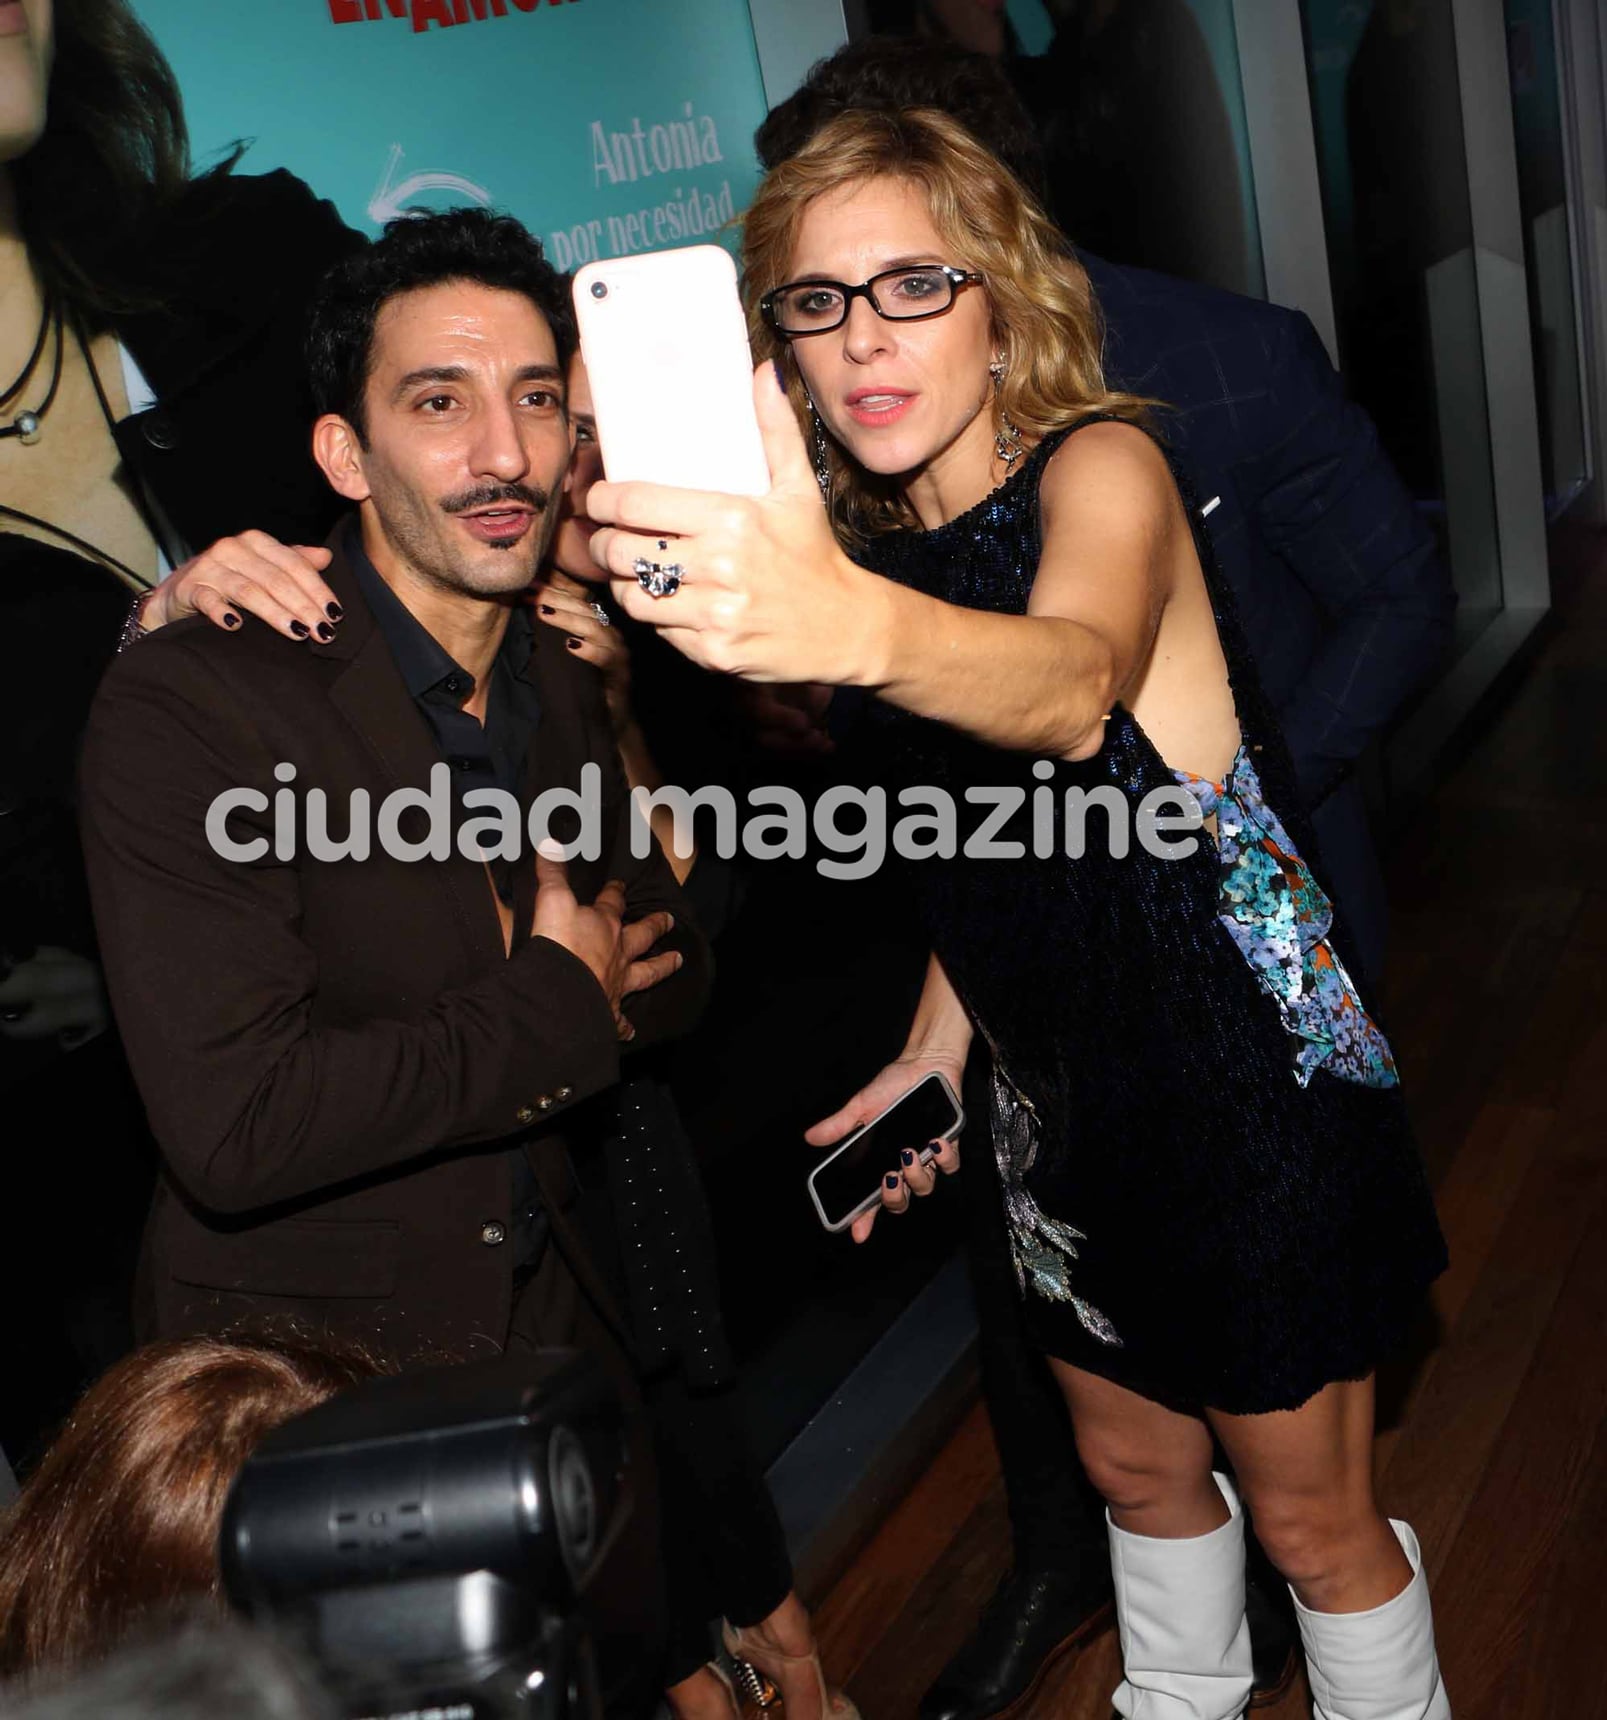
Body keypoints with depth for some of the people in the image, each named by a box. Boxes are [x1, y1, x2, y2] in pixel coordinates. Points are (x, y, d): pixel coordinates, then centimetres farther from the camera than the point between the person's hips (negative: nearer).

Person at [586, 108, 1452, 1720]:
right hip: (1059, 1087, 6)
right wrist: (933, 1052, 4)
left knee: (1311, 1518, 12)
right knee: (1135, 1467, 24)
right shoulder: (859, 535, 1)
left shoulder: (1099, 465, -19)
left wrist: (854, 625, -64)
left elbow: (1073, 680, -45)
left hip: (1242, 1074, -6)